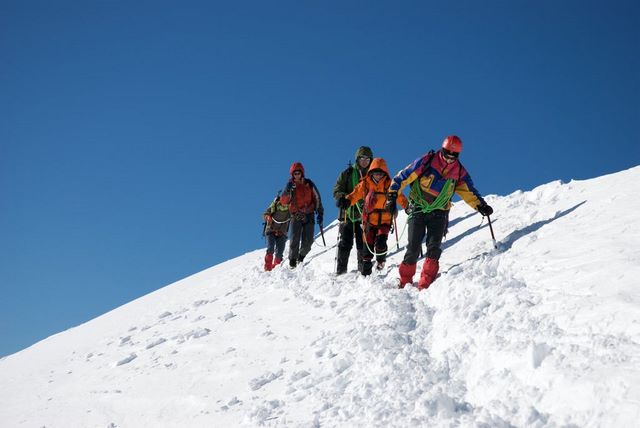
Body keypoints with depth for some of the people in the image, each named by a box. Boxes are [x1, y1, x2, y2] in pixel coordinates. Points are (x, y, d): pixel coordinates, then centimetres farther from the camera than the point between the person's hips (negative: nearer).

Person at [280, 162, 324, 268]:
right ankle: (292, 259, -2)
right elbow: (283, 201, -4)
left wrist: (320, 213, 5)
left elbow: (317, 199, 10)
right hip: (296, 215, -1)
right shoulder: (290, 185, 4)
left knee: (308, 242, 0)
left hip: (309, 215, 1)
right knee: (294, 239, -12)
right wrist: (289, 193, -22)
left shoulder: (309, 184, 6)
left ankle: (301, 256, 24)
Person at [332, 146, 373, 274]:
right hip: (348, 213, -1)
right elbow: (337, 190, 3)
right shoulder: (348, 173, 6)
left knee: (363, 244, 0)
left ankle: (363, 269, 9)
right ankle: (341, 270, 3)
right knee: (346, 243, -2)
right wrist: (342, 197, -17)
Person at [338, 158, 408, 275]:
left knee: (380, 243, -17)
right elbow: (355, 194, 1)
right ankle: (365, 271, 18)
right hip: (370, 220, 2)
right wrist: (346, 201, -16)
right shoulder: (365, 184, 2)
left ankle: (381, 258, 18)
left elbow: (400, 197, -3)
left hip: (385, 220, -1)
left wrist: (408, 207, -16)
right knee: (368, 245, 3)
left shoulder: (389, 184, -1)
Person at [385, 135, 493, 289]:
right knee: (413, 248, -4)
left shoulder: (459, 171, 3)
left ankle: (425, 285, -12)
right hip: (418, 209, -2)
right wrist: (392, 195, -12)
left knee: (434, 248, -13)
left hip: (439, 213, 2)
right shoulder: (426, 161, -8)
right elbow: (404, 176, -7)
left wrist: (481, 206, -9)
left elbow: (469, 192, 7)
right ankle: (405, 282, 11)